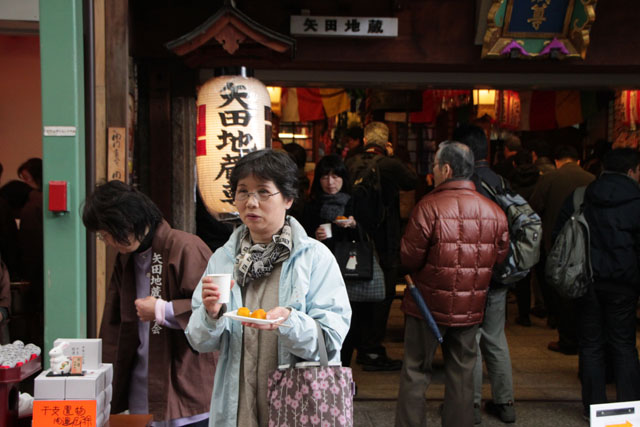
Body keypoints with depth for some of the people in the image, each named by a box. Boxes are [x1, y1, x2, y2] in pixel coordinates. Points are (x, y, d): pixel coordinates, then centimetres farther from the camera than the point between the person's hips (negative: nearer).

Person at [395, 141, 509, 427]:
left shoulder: (429, 206, -17)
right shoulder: (494, 211, -2)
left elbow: (409, 257, -13)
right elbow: (500, 256, 7)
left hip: (429, 304, -4)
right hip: (470, 307, 4)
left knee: (415, 372, 8)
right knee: (462, 373, 15)